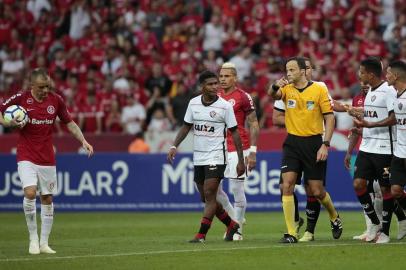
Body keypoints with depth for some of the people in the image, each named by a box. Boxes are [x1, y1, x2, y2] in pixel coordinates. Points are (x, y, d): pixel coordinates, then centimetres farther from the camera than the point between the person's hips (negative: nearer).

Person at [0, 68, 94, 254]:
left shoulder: (56, 100, 0)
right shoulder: (21, 98, -9)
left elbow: (69, 123, 10)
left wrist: (83, 141, -1)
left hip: (47, 158, 3)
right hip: (26, 157, -3)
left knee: (47, 199, 4)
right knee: (30, 193, -20)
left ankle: (44, 243, 14)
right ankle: (33, 238, -6)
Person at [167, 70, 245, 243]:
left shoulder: (225, 106, -8)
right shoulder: (193, 103, 4)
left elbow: (234, 132, -5)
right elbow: (186, 126, 13)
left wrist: (240, 160, -6)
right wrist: (174, 146, 2)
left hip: (216, 157, -5)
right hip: (198, 157, 5)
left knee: (209, 195, -13)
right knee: (206, 198, 10)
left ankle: (201, 235, -9)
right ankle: (231, 225, 27)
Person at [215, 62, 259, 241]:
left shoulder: (243, 97, -7)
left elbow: (254, 125, -6)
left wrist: (253, 152, -12)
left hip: (238, 149, -6)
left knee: (237, 189, -3)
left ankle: (237, 229, 8)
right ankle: (233, 218, 22)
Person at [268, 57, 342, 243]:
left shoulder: (319, 90, -5)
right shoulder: (287, 89, 3)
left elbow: (329, 118, -5)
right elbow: (272, 95, -18)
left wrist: (325, 144, -13)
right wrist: (275, 86, -41)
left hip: (313, 143, -3)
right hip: (292, 143, 3)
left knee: (317, 191, 2)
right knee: (287, 185, -12)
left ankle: (334, 218, 32)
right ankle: (291, 233, -8)